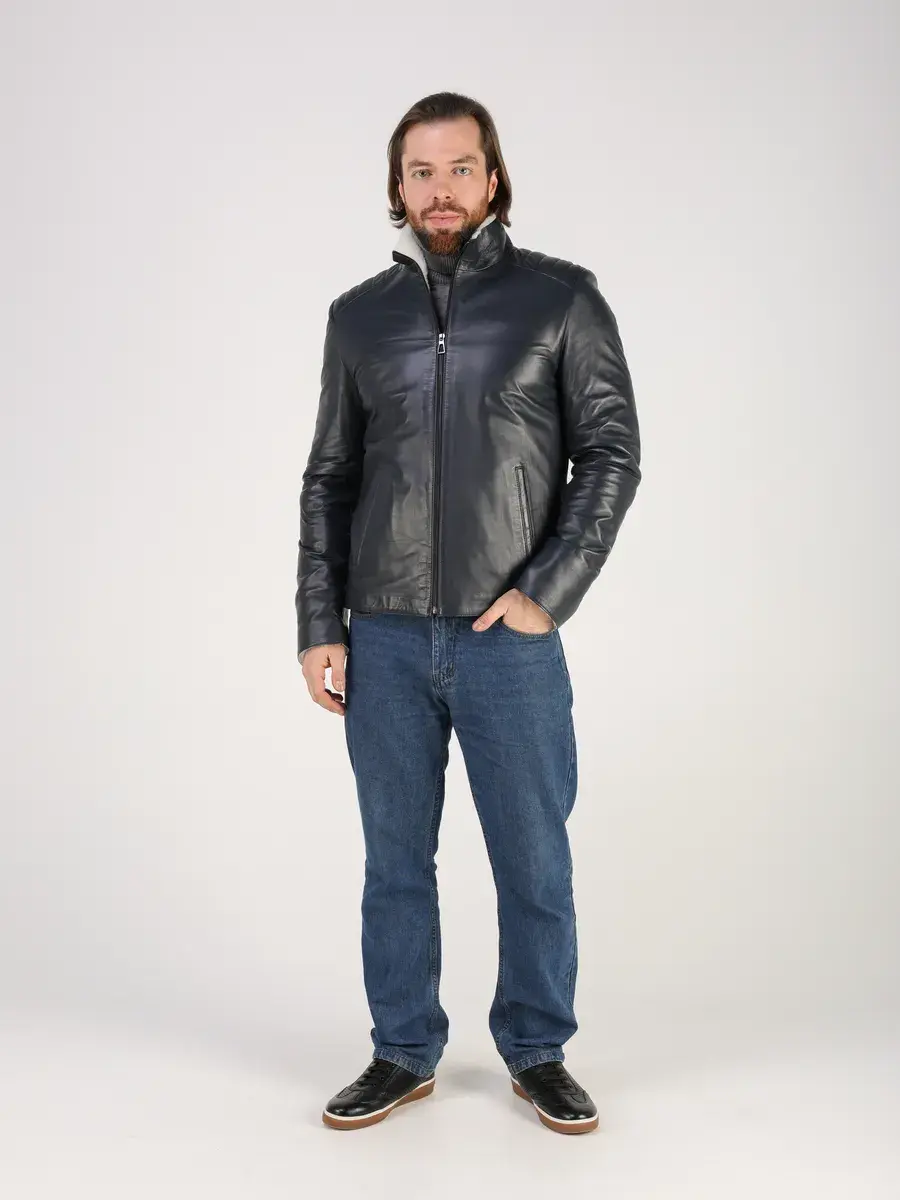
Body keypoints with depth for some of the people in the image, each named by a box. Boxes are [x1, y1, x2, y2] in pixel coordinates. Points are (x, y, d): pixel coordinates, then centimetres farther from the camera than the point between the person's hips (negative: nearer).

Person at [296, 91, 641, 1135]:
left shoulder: (561, 298, 1)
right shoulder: (359, 316, 9)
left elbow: (611, 454, -2)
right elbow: (328, 479, 10)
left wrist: (548, 592, -11)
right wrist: (319, 626, 4)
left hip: (510, 641, -2)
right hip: (384, 642, 3)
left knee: (533, 861, 8)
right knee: (395, 860, 11)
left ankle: (538, 1054, 27)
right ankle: (402, 1055, 28)